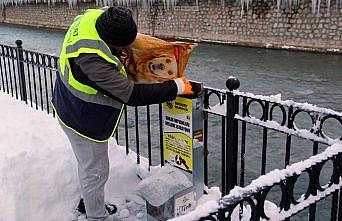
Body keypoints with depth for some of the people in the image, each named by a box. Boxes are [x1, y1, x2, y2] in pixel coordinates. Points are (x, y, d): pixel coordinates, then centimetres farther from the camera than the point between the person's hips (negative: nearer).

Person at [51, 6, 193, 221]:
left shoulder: (95, 16, -13)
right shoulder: (92, 58, -39)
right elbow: (132, 95, -36)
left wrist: (115, 54, -4)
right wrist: (176, 87, -29)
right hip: (83, 121, -9)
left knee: (88, 164, 27)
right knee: (95, 171, 9)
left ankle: (90, 202, 49)